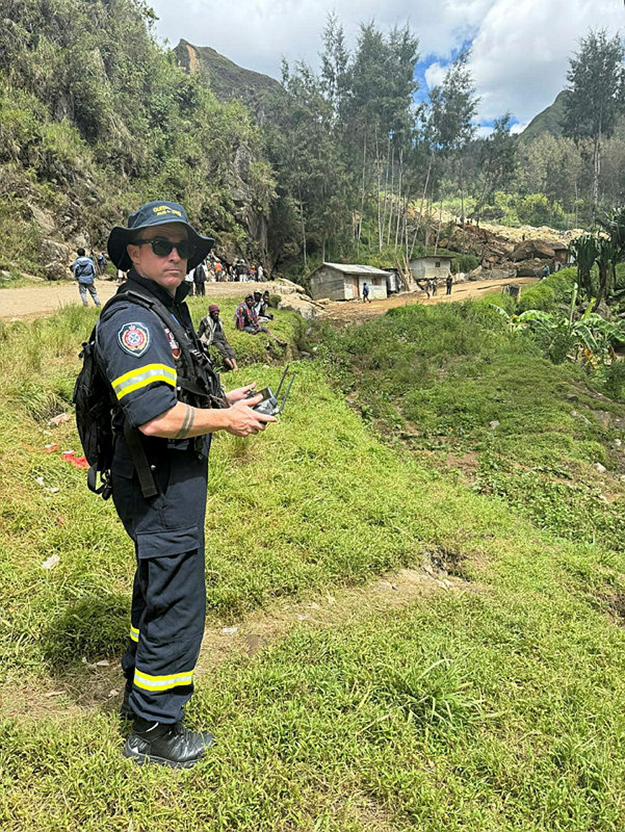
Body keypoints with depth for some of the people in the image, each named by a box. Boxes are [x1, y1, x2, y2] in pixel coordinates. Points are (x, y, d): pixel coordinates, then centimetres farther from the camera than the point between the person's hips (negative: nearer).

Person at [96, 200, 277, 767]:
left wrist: (221, 400, 9)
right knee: (176, 600, 2)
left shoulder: (168, 311, 13)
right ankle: (154, 731, 21)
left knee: (159, 586, 24)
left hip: (172, 476, 11)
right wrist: (226, 419, -18)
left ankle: (141, 687, 45)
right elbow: (155, 418, -30)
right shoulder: (132, 319, -21)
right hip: (161, 482, -11)